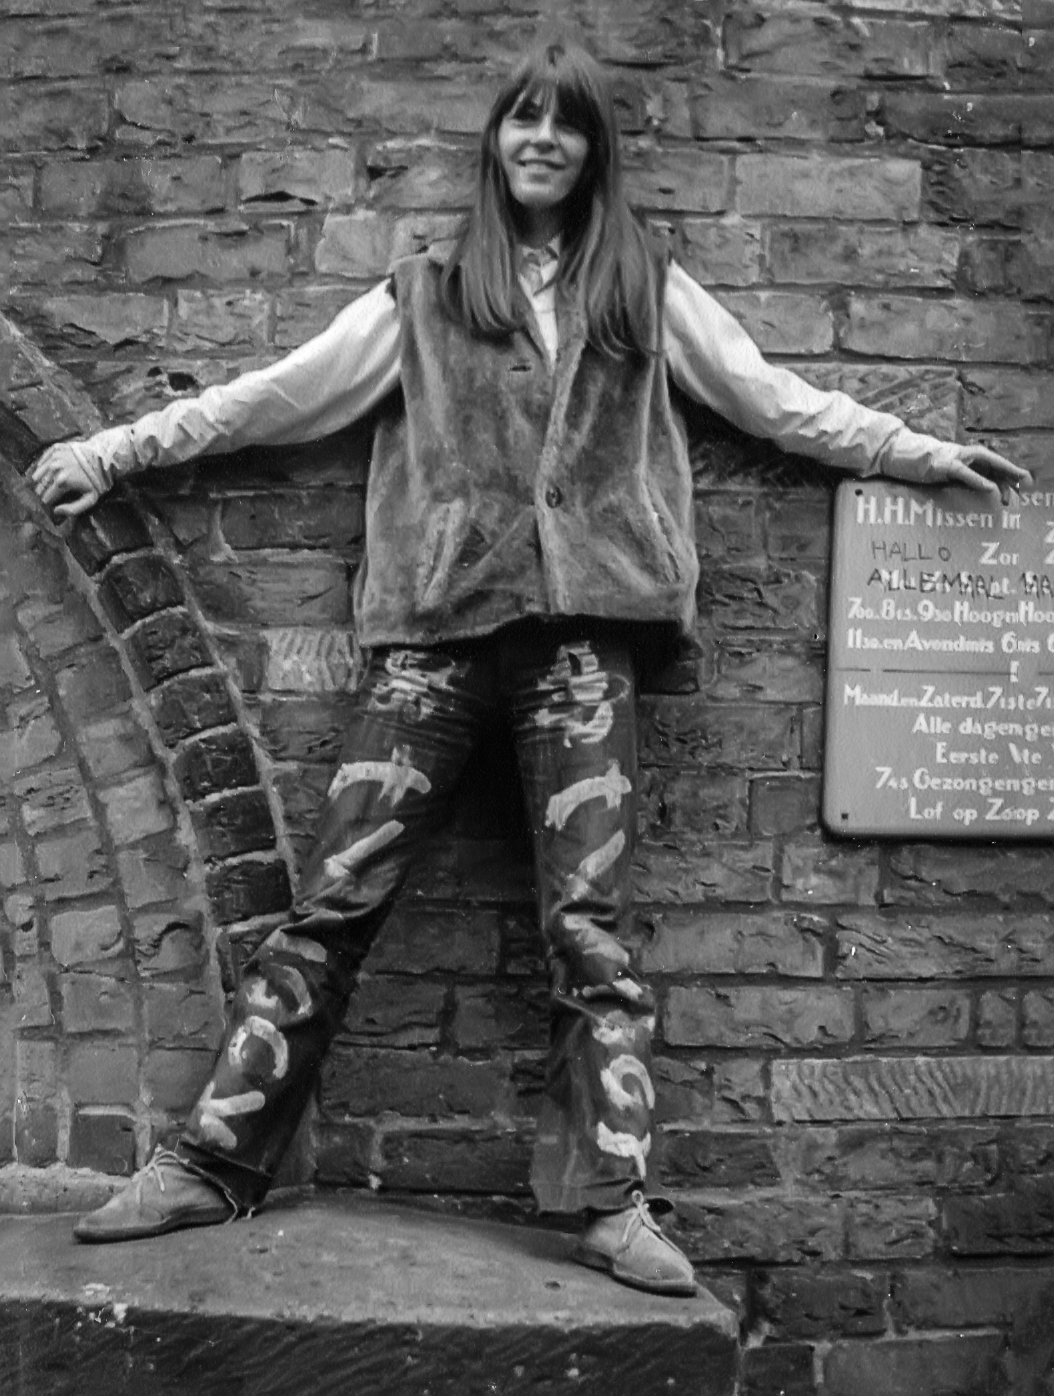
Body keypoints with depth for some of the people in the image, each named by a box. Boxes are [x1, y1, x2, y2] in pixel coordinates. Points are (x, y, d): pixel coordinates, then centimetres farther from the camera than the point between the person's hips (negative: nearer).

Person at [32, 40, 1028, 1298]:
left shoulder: (646, 287, 17)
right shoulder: (425, 294, 17)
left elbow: (778, 402, 21)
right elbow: (279, 393, 15)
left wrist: (927, 454, 23)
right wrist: (114, 448, 14)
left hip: (580, 626, 0)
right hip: (437, 623, 1)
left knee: (588, 918, -3)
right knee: (335, 896, -3)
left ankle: (611, 1198, 3)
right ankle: (212, 1163, 6)